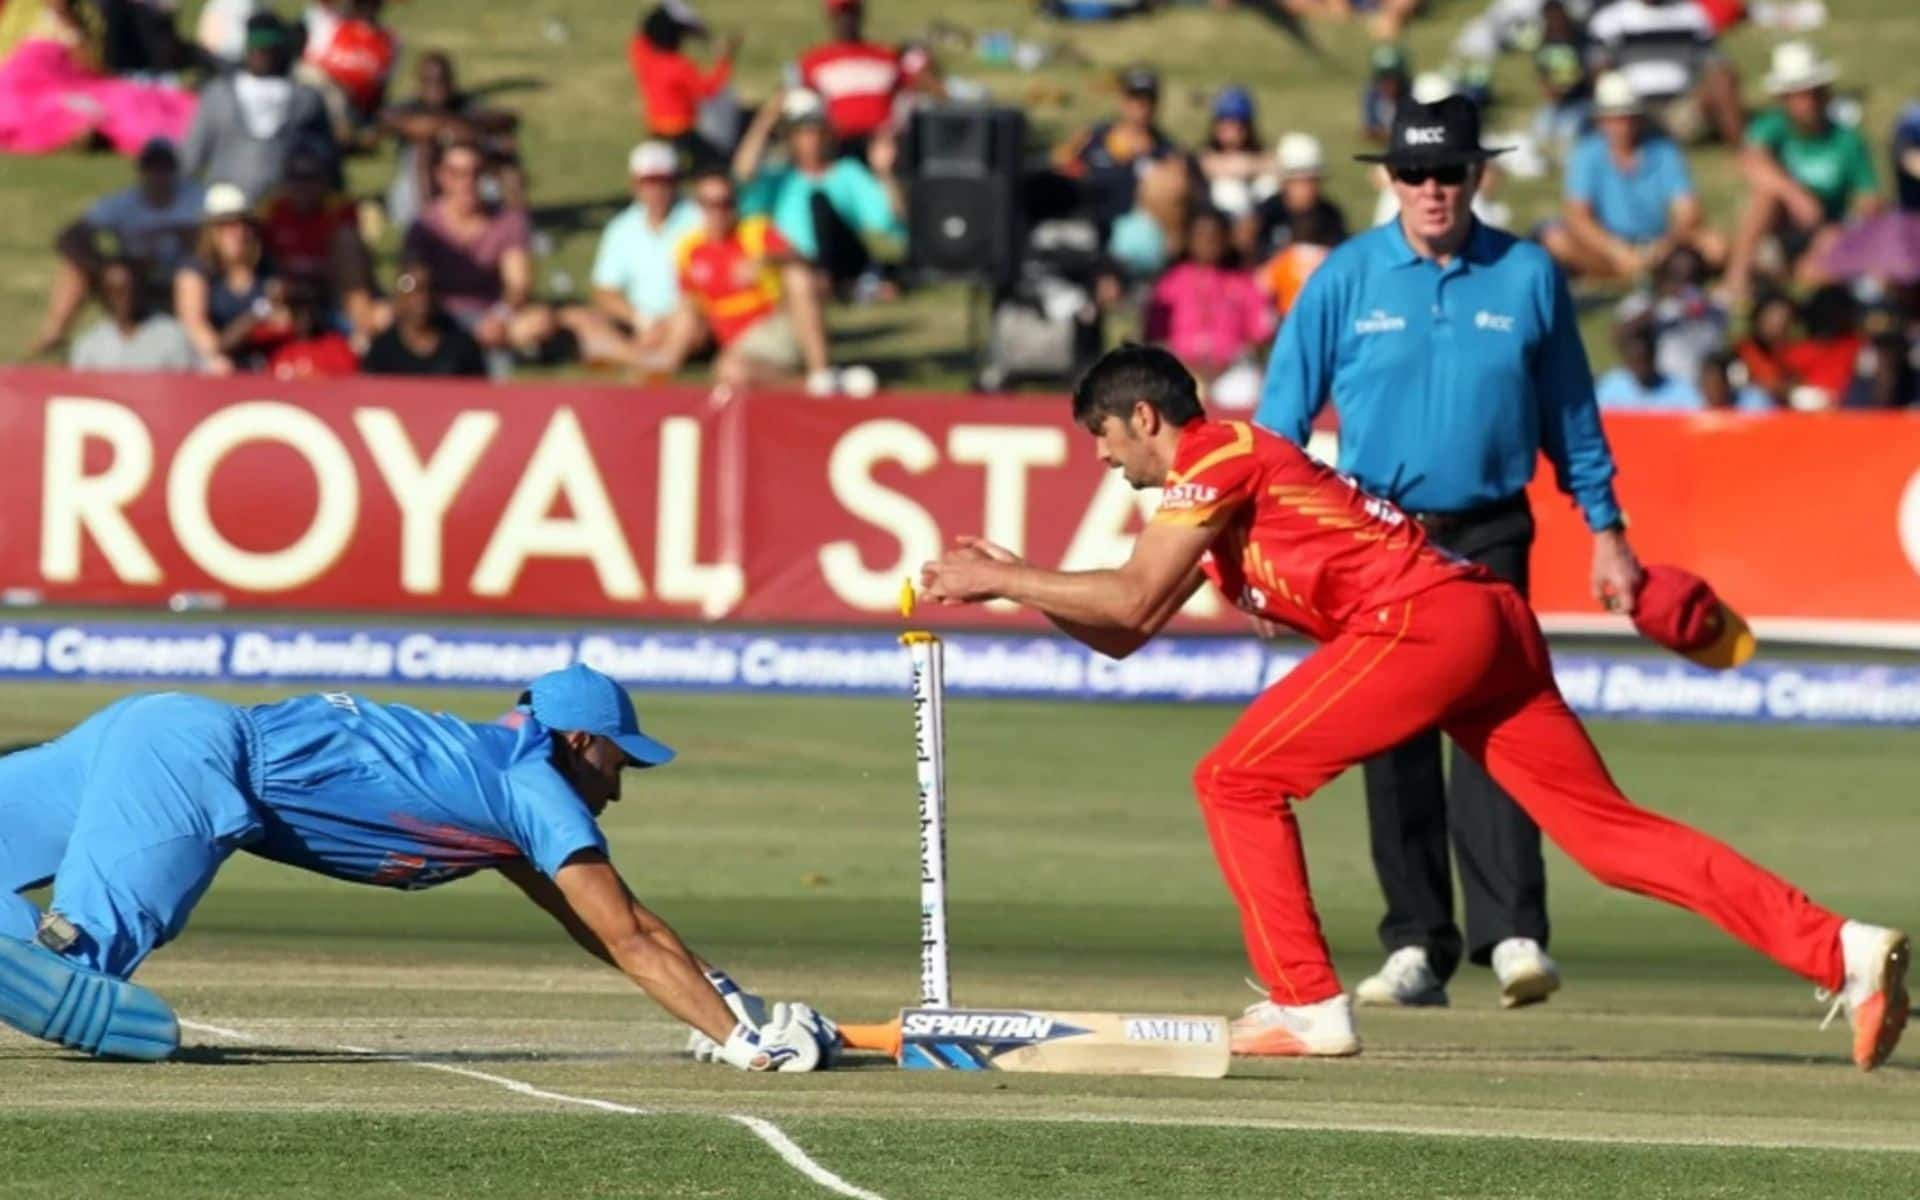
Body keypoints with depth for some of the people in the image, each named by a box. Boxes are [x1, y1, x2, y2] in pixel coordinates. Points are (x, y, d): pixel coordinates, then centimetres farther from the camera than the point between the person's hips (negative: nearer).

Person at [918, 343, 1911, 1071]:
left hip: (1423, 623, -9)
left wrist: (993, 579, 0)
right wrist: (1013, 583, 26)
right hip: (1484, 625, 9)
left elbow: (1130, 602, -9)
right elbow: (1123, 638, 33)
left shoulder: (1214, 457, 1)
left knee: (1236, 782, 0)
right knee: (1609, 830, 2)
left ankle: (1307, 1007, -3)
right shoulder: (1211, 493, 29)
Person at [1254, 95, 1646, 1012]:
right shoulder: (1345, 278, 1)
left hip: (1487, 536, -1)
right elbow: (1282, 417, 2)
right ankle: (1416, 948, 7)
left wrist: (1606, 533, 9)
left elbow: (1572, 418, 11)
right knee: (1394, 741, 2)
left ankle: (1512, 934, -21)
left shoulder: (1528, 277, 3)